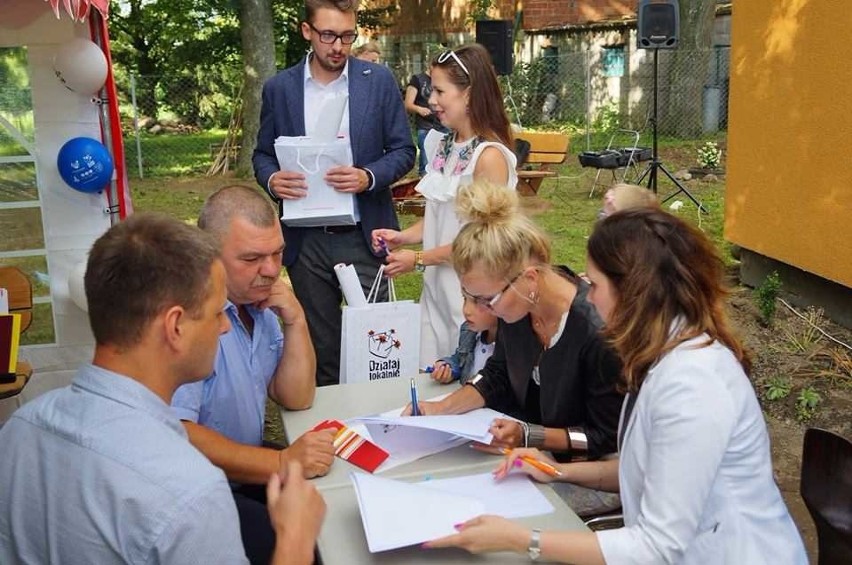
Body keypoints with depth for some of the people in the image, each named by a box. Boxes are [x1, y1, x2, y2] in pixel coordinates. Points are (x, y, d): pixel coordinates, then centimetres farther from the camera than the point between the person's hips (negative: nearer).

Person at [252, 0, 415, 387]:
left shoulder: (379, 81, 0)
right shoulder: (278, 88, 3)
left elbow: (403, 150, 1)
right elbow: (263, 154, 10)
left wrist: (368, 177, -19)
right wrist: (271, 179, -14)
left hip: (363, 235, -1)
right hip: (305, 239, 2)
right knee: (319, 344, 13)